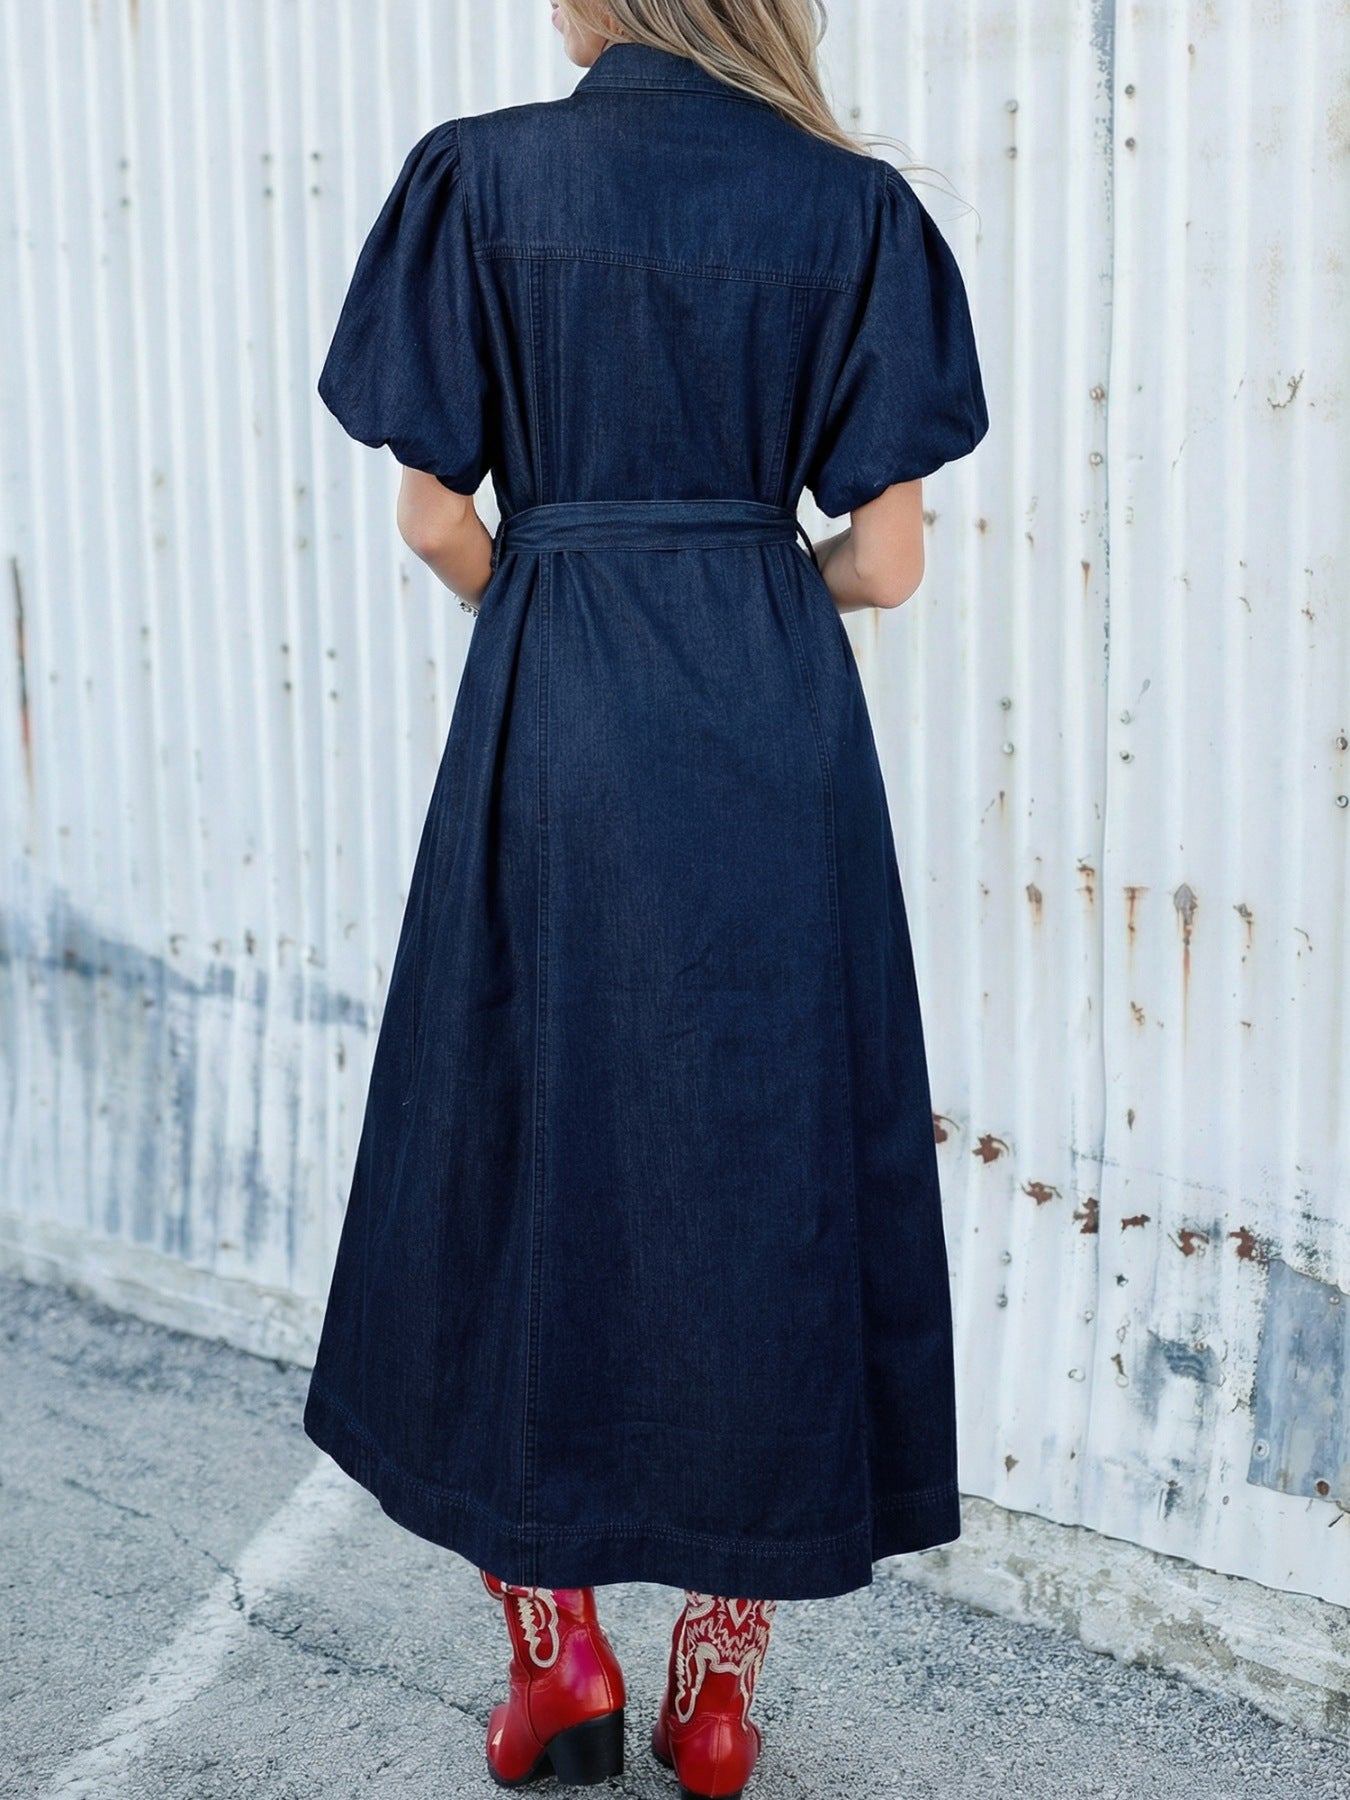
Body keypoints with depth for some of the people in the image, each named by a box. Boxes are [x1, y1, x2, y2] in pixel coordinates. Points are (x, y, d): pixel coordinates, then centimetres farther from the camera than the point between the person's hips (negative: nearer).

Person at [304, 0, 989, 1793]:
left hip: (553, 716, -1)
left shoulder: (483, 177, -2)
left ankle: (553, 1643, 20)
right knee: (764, 1148, 10)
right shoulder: (851, 205, 2)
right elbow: (884, 559, 0)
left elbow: (436, 518, -2)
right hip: (779, 725, 2)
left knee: (528, 1141, 13)